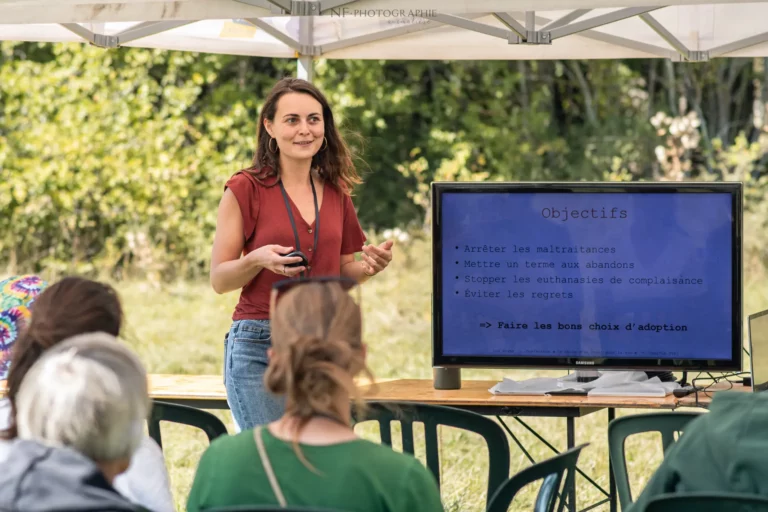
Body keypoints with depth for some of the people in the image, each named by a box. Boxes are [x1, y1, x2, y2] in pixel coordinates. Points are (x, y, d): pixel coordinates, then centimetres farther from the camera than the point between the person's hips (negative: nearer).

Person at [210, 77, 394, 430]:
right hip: (259, 348, -4)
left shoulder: (336, 192, 13)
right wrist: (258, 260, -20)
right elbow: (218, 278, -1)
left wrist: (369, 267, 0)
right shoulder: (246, 189, -1)